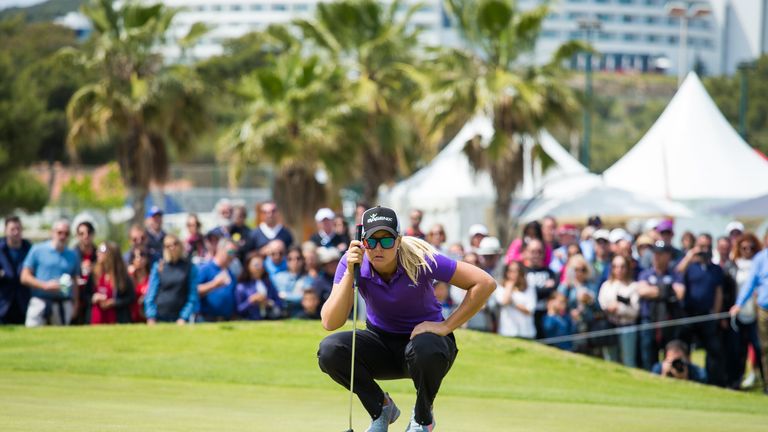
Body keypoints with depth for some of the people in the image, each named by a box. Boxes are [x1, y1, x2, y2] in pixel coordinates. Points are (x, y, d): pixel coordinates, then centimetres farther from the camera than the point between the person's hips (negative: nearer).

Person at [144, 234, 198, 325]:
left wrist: (184, 317, -8)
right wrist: (151, 317, -6)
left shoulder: (190, 267, 4)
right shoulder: (158, 267, 7)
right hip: (159, 318, 1)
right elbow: (151, 294, 5)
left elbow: (192, 297, 2)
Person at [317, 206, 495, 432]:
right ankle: (381, 409, 1)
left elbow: (485, 283, -22)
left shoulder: (419, 260, -23)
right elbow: (330, 323, -26)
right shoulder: (354, 262, -16)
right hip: (381, 341, 3)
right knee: (329, 350, -25)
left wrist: (446, 326, -24)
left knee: (426, 349, -40)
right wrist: (349, 273, -35)